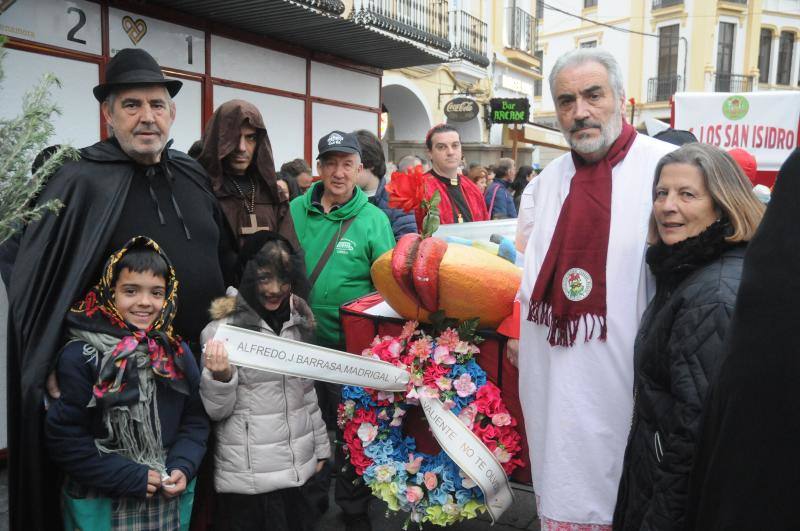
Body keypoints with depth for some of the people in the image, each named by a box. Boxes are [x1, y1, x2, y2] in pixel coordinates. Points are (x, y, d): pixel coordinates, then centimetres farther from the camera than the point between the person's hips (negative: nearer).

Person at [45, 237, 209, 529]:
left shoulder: (177, 352, 1)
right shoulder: (80, 356, -13)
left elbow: (195, 419, 5)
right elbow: (64, 437, -13)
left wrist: (183, 467, -11)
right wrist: (130, 478, -16)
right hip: (102, 504, -4)